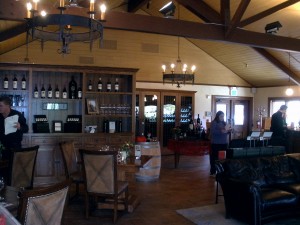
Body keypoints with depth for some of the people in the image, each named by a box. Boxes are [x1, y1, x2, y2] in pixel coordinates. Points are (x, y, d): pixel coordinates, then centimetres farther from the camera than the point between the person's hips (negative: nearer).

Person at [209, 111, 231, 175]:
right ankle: (213, 171, 3)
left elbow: (227, 132, 18)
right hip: (216, 143, -6)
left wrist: (228, 130, -4)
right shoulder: (214, 123, -5)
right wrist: (221, 131, -27)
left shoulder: (224, 123, 15)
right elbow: (213, 132, -18)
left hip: (224, 143, 6)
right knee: (215, 157, -4)